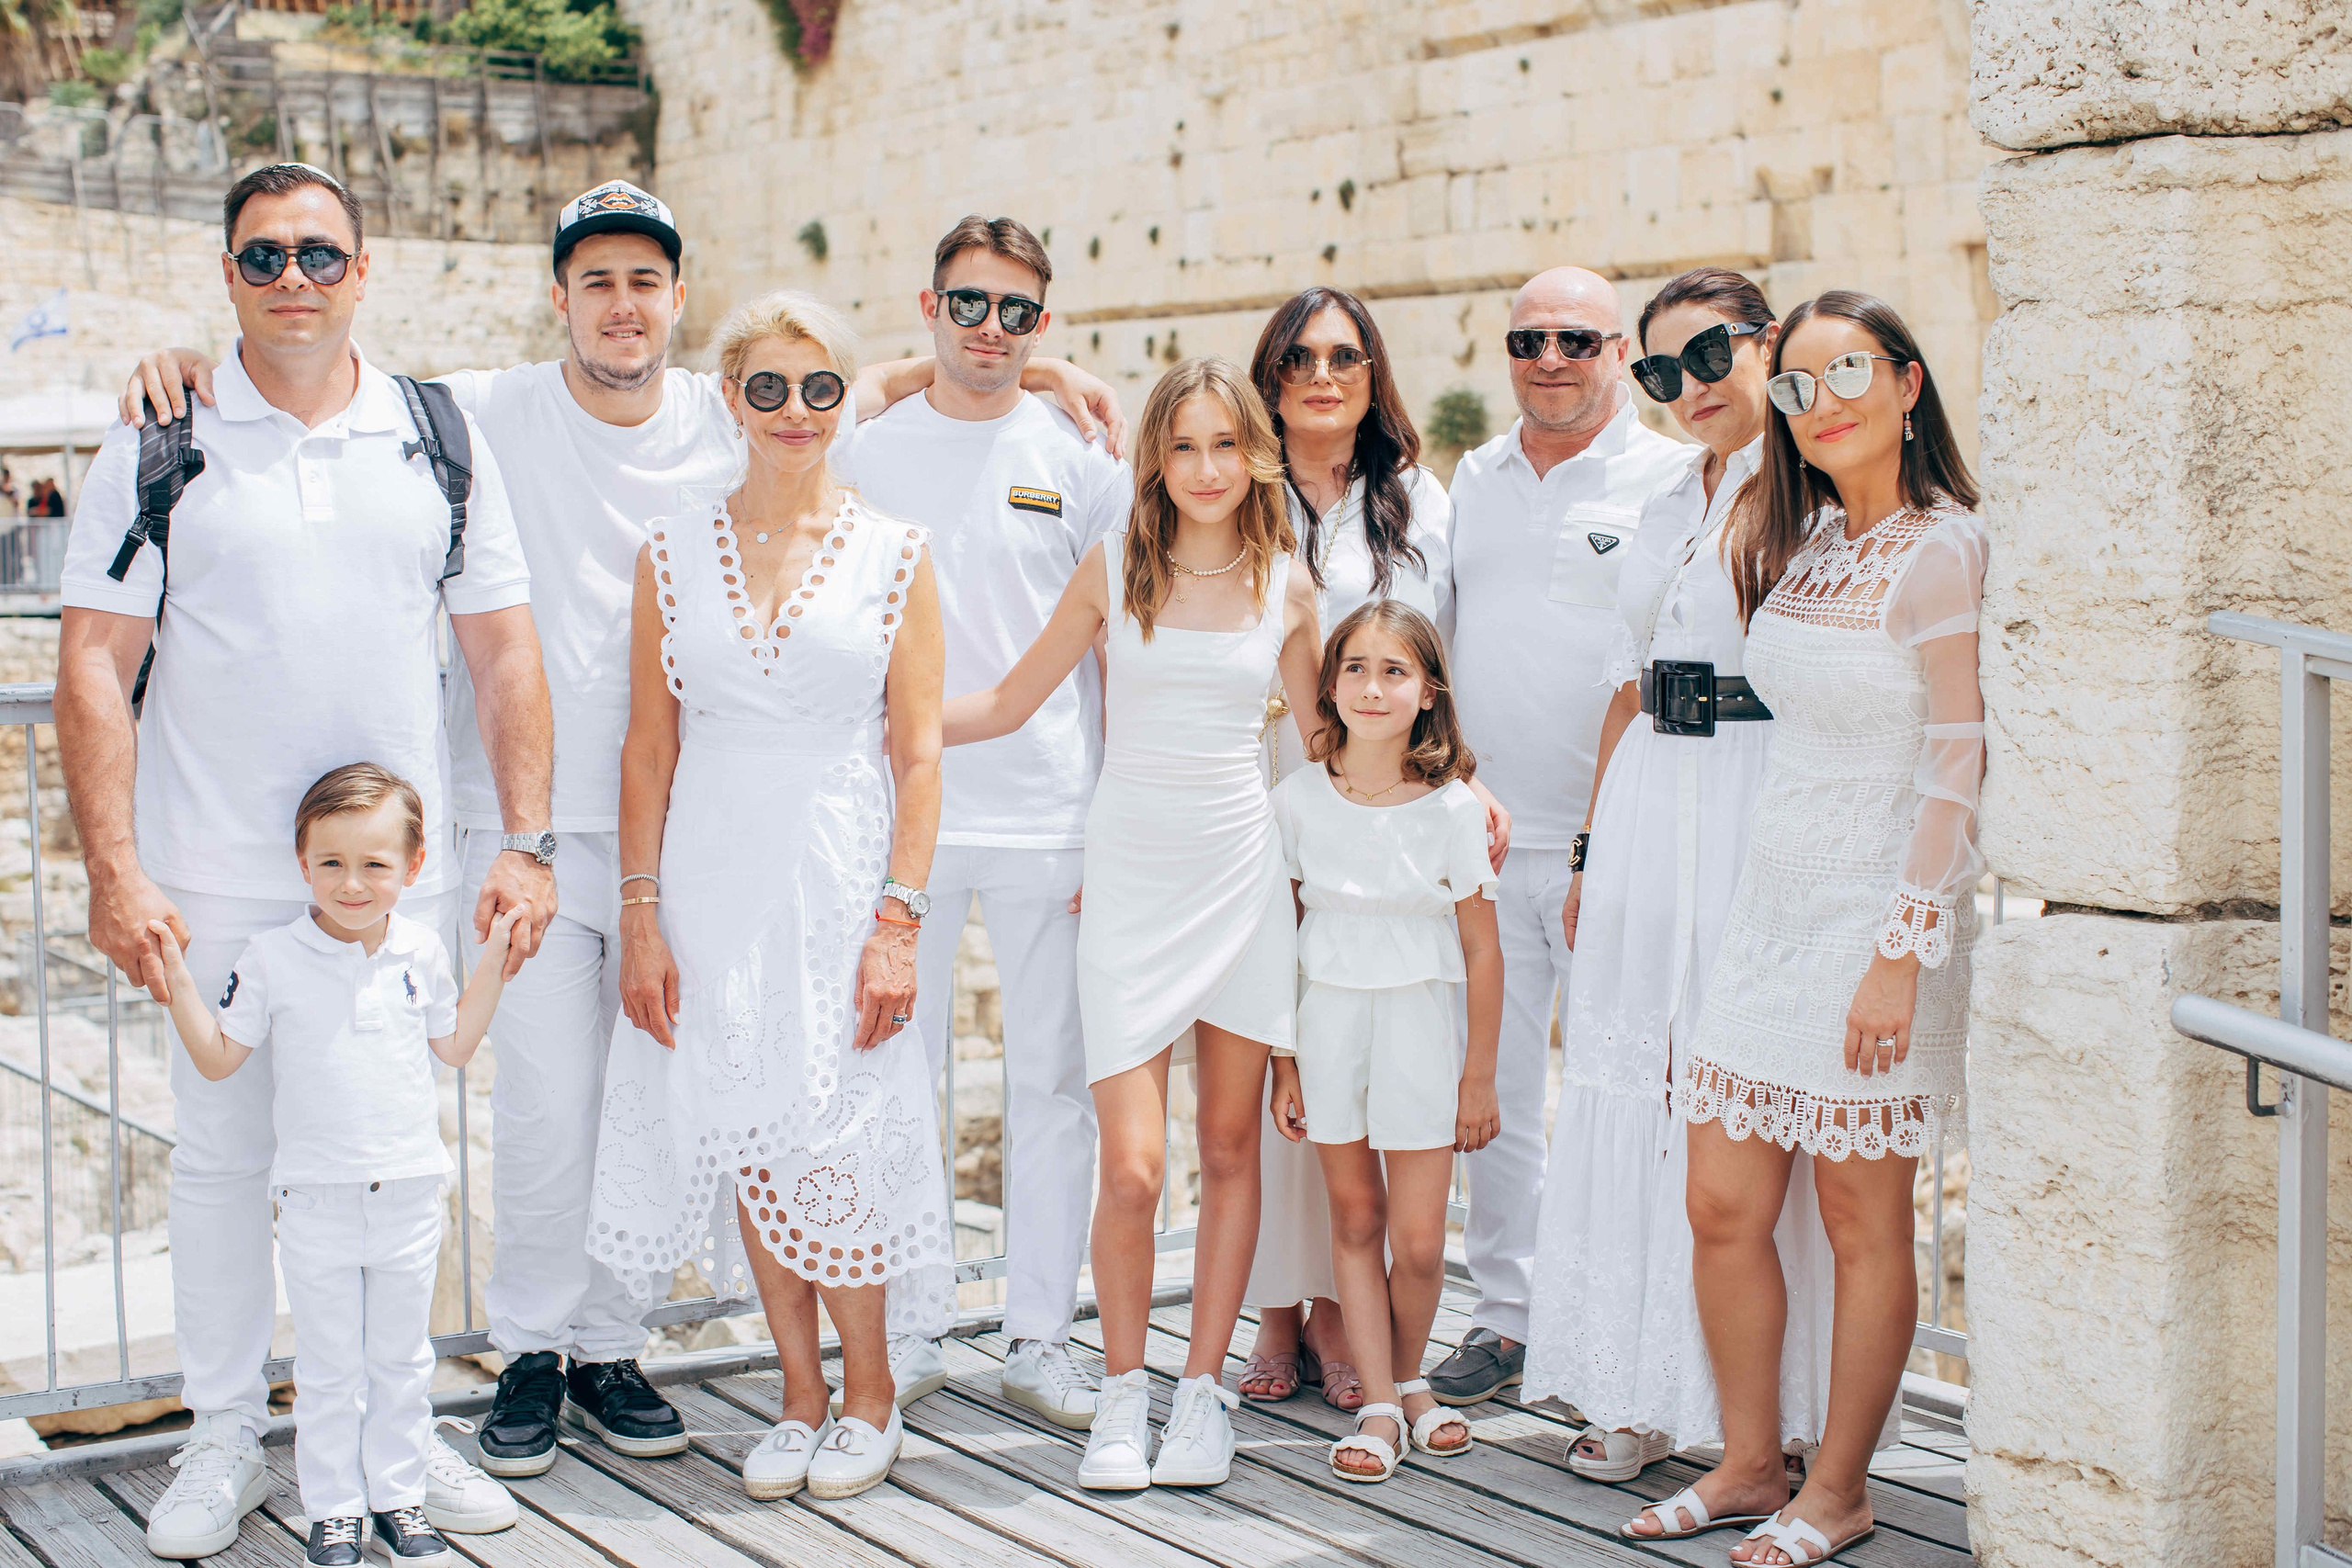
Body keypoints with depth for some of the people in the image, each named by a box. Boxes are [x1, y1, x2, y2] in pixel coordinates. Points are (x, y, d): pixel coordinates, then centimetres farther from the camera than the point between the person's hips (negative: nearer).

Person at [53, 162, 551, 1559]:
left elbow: (505, 655, 7)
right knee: (225, 1154, 6)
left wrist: (527, 843, -1)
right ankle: (226, 1441, 20)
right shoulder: (161, 443, 1)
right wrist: (113, 870, -11)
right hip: (217, 879, -1)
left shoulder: (439, 440, 6)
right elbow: (96, 666, -3)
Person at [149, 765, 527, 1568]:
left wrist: (493, 961, 7)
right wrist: (176, 977, -10)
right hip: (316, 1198, -2)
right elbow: (218, 1058, -1)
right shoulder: (273, 959, -7)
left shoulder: (421, 951, 0)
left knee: (401, 1358, 13)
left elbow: (454, 1045, 14)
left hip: (410, 1192, 2)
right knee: (328, 1366, 8)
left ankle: (397, 1497, 25)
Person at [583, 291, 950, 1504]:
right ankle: (802, 1394, 20)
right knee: (746, 1143, 5)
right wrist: (640, 916, -1)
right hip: (711, 874, 2)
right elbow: (648, 749, 6)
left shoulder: (895, 555, 2)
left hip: (840, 874, -2)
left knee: (826, 1141, -4)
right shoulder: (675, 553, 6)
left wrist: (899, 918, -8)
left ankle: (866, 1394, 16)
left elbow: (919, 756, 0)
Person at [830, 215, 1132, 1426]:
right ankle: (907, 1328, 19)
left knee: (1053, 1079, 4)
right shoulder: (867, 454, 7)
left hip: (1051, 815, 0)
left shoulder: (1080, 459, 5)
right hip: (901, 813, 1)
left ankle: (1040, 1337, 16)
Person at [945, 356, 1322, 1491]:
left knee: (1230, 1149, 6)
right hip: (1130, 874, -2)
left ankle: (1203, 1391, 18)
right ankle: (1123, 1394, 12)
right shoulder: (1114, 568, 1)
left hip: (1242, 871, 2)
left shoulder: (1284, 584, 5)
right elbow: (1010, 702, 7)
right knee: (1132, 1166, -7)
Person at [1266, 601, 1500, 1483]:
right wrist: (1283, 1061, 4)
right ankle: (1379, 1406, 15)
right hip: (1327, 1020, 2)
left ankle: (1407, 1381, 24)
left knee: (1418, 1242, -1)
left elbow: (1482, 951, -2)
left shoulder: (1452, 808, -7)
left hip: (1420, 1022, -2)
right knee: (1355, 1220, 7)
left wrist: (1480, 1076, -2)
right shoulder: (1300, 798, -2)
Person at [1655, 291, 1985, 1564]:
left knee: (1861, 1217, 3)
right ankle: (1749, 1462, 22)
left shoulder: (1941, 549, -11)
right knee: (1722, 1205, 7)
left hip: (1878, 908, -7)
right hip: (1771, 898, 7)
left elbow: (1957, 766, -14)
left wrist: (1901, 952, -19)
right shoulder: (1797, 540, 11)